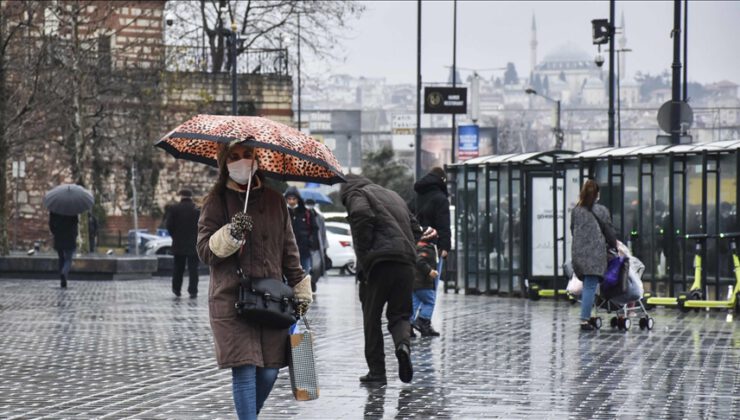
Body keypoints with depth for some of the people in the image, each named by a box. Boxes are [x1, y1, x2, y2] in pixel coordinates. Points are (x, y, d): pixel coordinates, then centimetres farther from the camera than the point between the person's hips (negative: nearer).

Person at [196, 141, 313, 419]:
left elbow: (289, 250, 17)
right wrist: (230, 235, -19)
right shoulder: (216, 202, 4)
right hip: (232, 300, -3)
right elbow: (204, 250, -2)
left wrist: (301, 291, 13)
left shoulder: (274, 201, 13)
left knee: (269, 372, 2)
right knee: (245, 370, -10)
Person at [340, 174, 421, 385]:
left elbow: (362, 215, -16)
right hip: (406, 263, 5)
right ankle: (403, 343, -18)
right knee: (399, 314, 13)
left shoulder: (356, 194, 6)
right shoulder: (393, 195, 28)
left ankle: (377, 371, 5)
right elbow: (415, 229, 24)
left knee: (372, 317, 5)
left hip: (379, 263, -5)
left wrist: (364, 255, -11)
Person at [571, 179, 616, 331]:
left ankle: (586, 317, 9)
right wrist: (614, 245, 20)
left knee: (586, 286, 13)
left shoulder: (576, 210, 8)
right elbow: (608, 230, 2)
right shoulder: (601, 210, -6)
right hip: (595, 253, -5)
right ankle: (585, 320, -10)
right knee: (590, 286, -5)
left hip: (578, 253, 5)